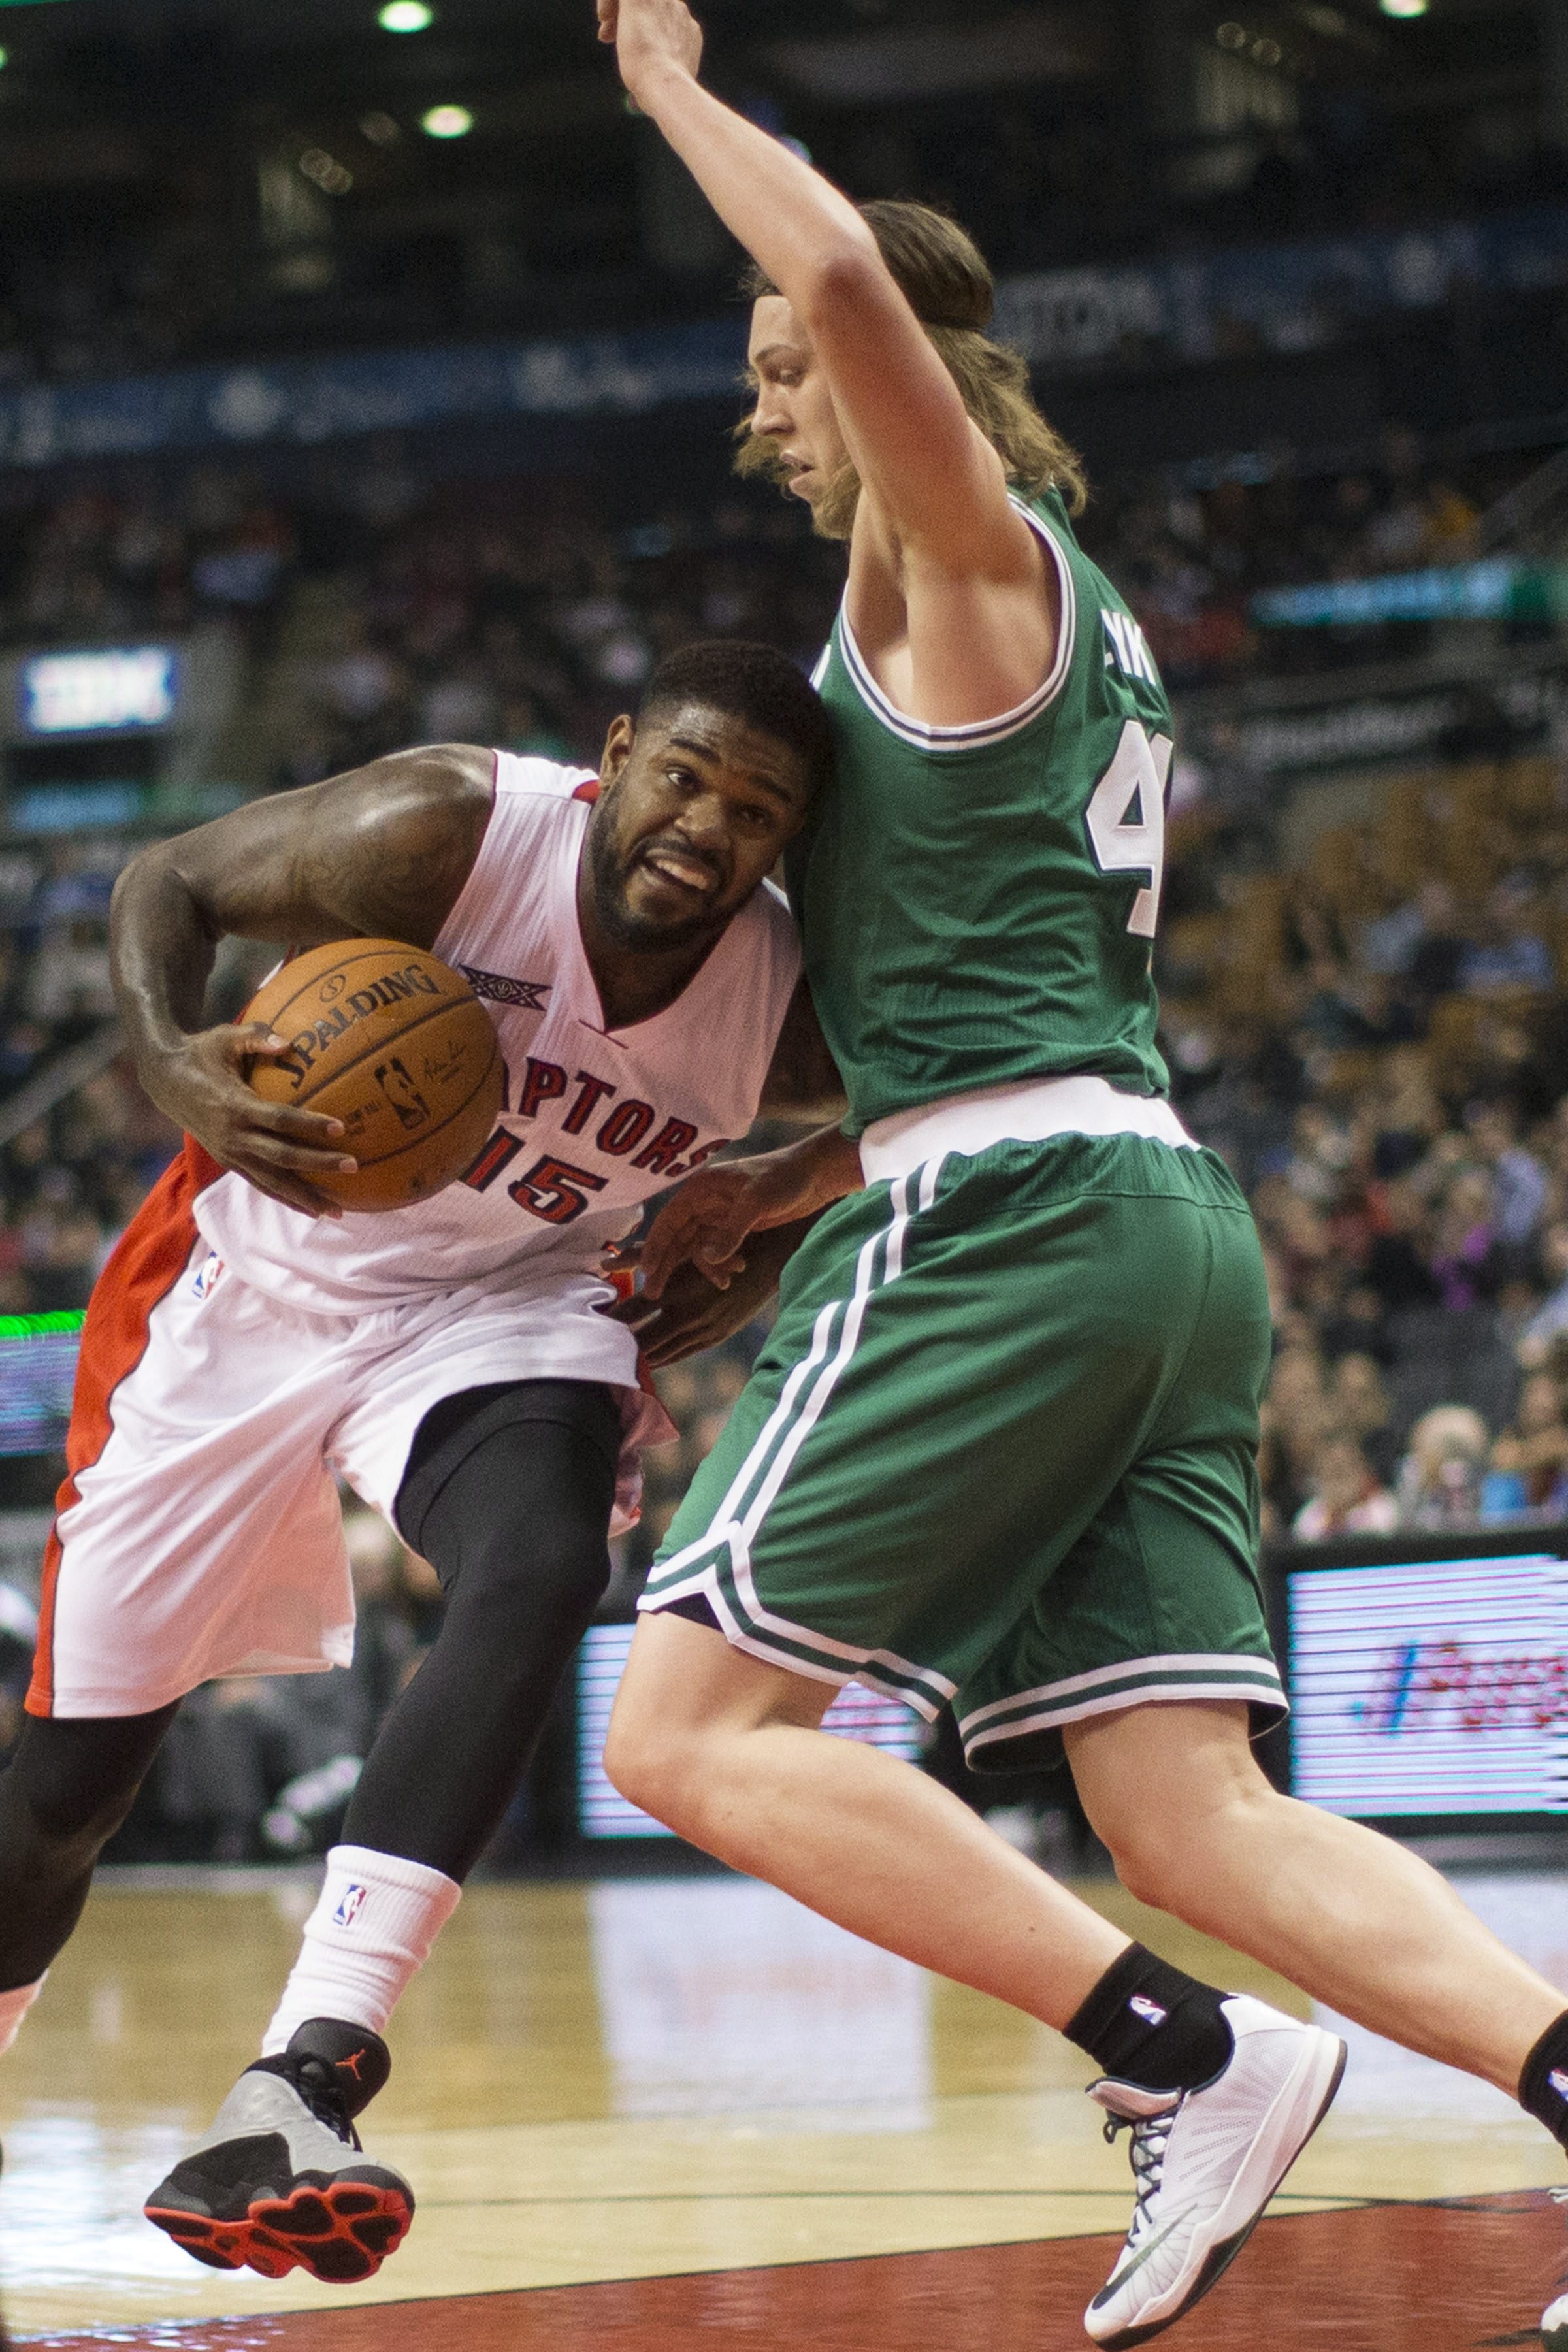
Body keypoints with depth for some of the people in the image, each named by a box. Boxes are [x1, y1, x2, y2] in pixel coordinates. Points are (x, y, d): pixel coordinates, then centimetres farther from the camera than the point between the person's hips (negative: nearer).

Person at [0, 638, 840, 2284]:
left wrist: (751, 1268, -13)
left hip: (505, 1304, 1)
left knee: (540, 1576, -33)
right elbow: (170, 884, -15)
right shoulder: (448, 831, -27)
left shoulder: (785, 997, -17)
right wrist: (174, 1064, -36)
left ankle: (294, 2097, -39)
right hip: (262, 1280, -1)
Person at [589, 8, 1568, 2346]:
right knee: (1192, 1814, 0)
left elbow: (852, 276, -21)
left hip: (1010, 1223, -9)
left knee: (689, 1732, -8)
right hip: (1167, 1217, 9)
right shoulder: (1082, 632, 28)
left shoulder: (969, 548, 0)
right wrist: (770, 1185, 28)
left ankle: (1195, 2062, -17)